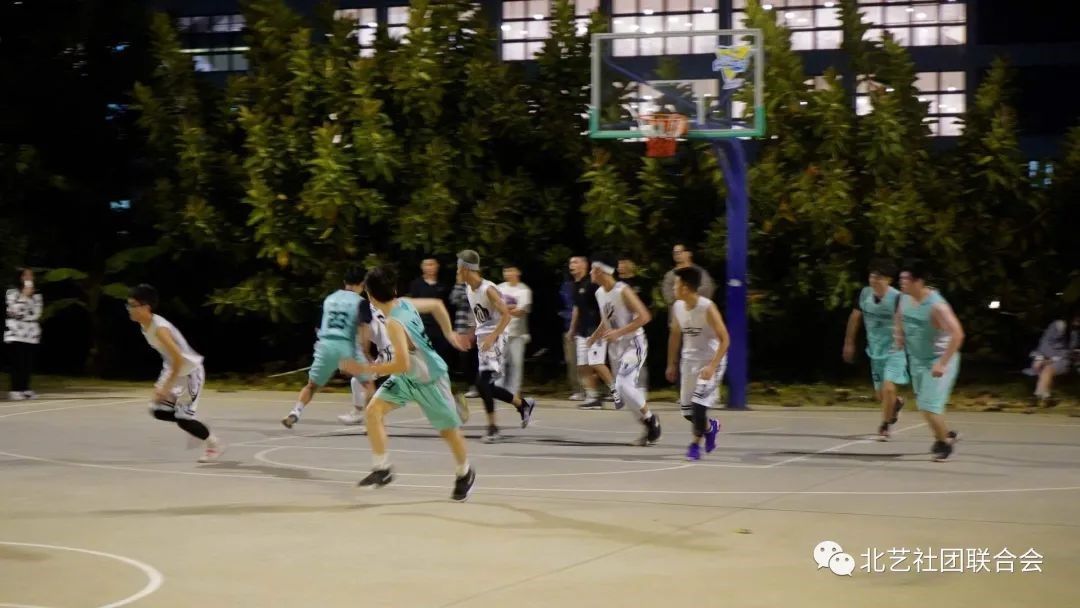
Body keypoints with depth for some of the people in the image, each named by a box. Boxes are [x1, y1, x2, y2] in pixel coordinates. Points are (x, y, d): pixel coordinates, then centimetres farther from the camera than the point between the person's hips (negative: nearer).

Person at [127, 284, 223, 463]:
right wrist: (162, 383, 16)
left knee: (182, 418, -6)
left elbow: (179, 359, -31)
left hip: (190, 372, -9)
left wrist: (167, 387, -26)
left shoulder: (160, 329, -30)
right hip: (174, 369, 9)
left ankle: (215, 444, 15)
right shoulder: (144, 325, -2)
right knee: (158, 411, 5)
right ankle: (195, 427, 24)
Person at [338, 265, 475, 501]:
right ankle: (382, 469, -4)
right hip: (407, 378, 8)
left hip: (430, 380, -8)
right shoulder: (405, 303, -10)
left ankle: (465, 474, 36)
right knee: (373, 410, -10)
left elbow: (402, 365, -37)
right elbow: (437, 305, 4)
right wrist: (449, 334, 17)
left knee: (448, 430, 12)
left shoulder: (394, 324, -34)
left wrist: (365, 369, -31)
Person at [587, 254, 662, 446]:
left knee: (624, 385, -22)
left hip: (633, 343, -9)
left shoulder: (623, 291, -18)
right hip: (616, 345, 9)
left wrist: (618, 332, -27)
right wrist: (594, 337, 17)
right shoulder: (599, 293, 7)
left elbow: (644, 317, -23)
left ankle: (650, 419, -2)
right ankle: (650, 428, 20)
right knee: (622, 389, 8)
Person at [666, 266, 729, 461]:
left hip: (710, 361, -7)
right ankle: (710, 426, 35)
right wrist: (672, 364, 14)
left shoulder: (707, 308, -21)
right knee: (686, 408, 7)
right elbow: (675, 335, 13)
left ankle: (696, 443, 3)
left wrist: (712, 366, -26)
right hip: (689, 360, 7)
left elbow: (725, 340, -19)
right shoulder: (677, 307, -2)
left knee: (699, 404, -16)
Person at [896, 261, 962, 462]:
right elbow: (900, 316, 22)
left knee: (929, 405, -13)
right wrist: (900, 334, 5)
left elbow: (957, 334, -31)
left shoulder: (936, 306, -28)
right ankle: (946, 434, 40)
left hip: (939, 359, -8)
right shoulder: (905, 298, -4)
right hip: (917, 359, 8)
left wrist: (942, 363, -32)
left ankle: (944, 442, 10)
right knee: (923, 405, 16)